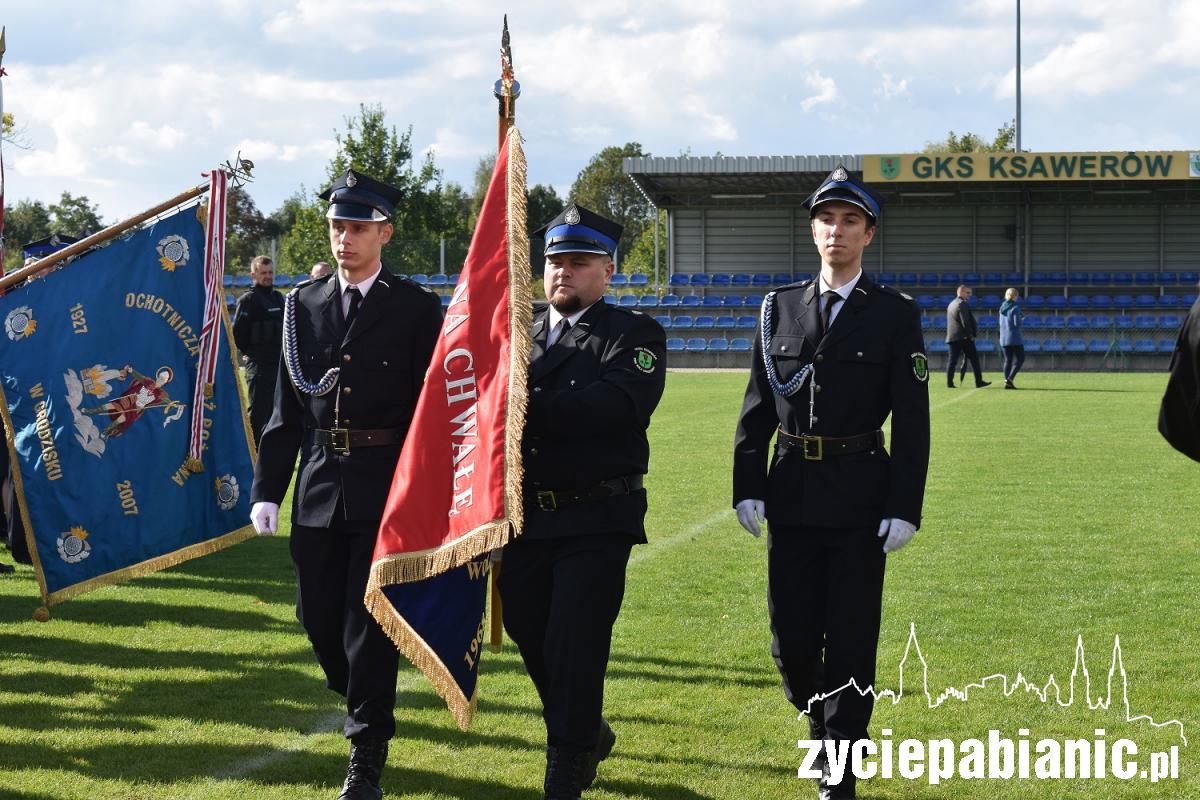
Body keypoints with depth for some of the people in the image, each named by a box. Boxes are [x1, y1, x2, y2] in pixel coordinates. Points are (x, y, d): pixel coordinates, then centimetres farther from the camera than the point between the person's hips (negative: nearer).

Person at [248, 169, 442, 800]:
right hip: (319, 488, 4)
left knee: (370, 622, -3)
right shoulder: (304, 305, 9)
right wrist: (267, 489, 5)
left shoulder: (416, 308, -1)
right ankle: (365, 705, 35)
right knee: (318, 617, 8)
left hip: (387, 491, -4)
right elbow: (286, 406, 10)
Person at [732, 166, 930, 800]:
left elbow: (912, 420, -4)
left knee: (851, 640, 1)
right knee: (791, 638, 7)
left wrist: (905, 508, -11)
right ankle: (823, 727, 33)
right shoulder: (780, 308, 8)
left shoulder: (895, 314, -1)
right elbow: (757, 408, 9)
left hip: (860, 499, -3)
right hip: (792, 496, 3)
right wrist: (747, 488, 1)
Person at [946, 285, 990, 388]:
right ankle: (979, 382, -2)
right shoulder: (962, 304, -11)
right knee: (974, 358, -2)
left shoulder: (951, 304, 17)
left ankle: (949, 382, -1)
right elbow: (965, 322, -17)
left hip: (951, 336, 8)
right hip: (963, 337, -8)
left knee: (952, 360, 5)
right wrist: (971, 335, -9)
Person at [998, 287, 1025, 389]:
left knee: (1008, 360, 10)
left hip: (1004, 338, 6)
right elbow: (1017, 323, -17)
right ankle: (1010, 378, -13)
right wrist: (1022, 319, 5)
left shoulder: (1002, 307, 8)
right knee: (1020, 359, 3)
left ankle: (1006, 382, 1)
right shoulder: (1015, 307, -13)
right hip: (1014, 338, -6)